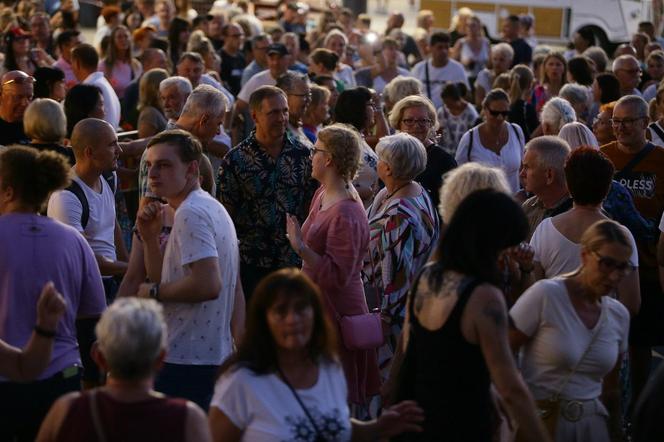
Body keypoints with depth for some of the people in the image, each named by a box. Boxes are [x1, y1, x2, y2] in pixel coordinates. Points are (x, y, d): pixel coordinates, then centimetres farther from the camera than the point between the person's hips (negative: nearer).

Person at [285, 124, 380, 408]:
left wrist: (301, 248, -31)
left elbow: (337, 275, -28)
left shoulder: (346, 215, -24)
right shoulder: (324, 193, 6)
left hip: (336, 313, -10)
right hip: (318, 305, 10)